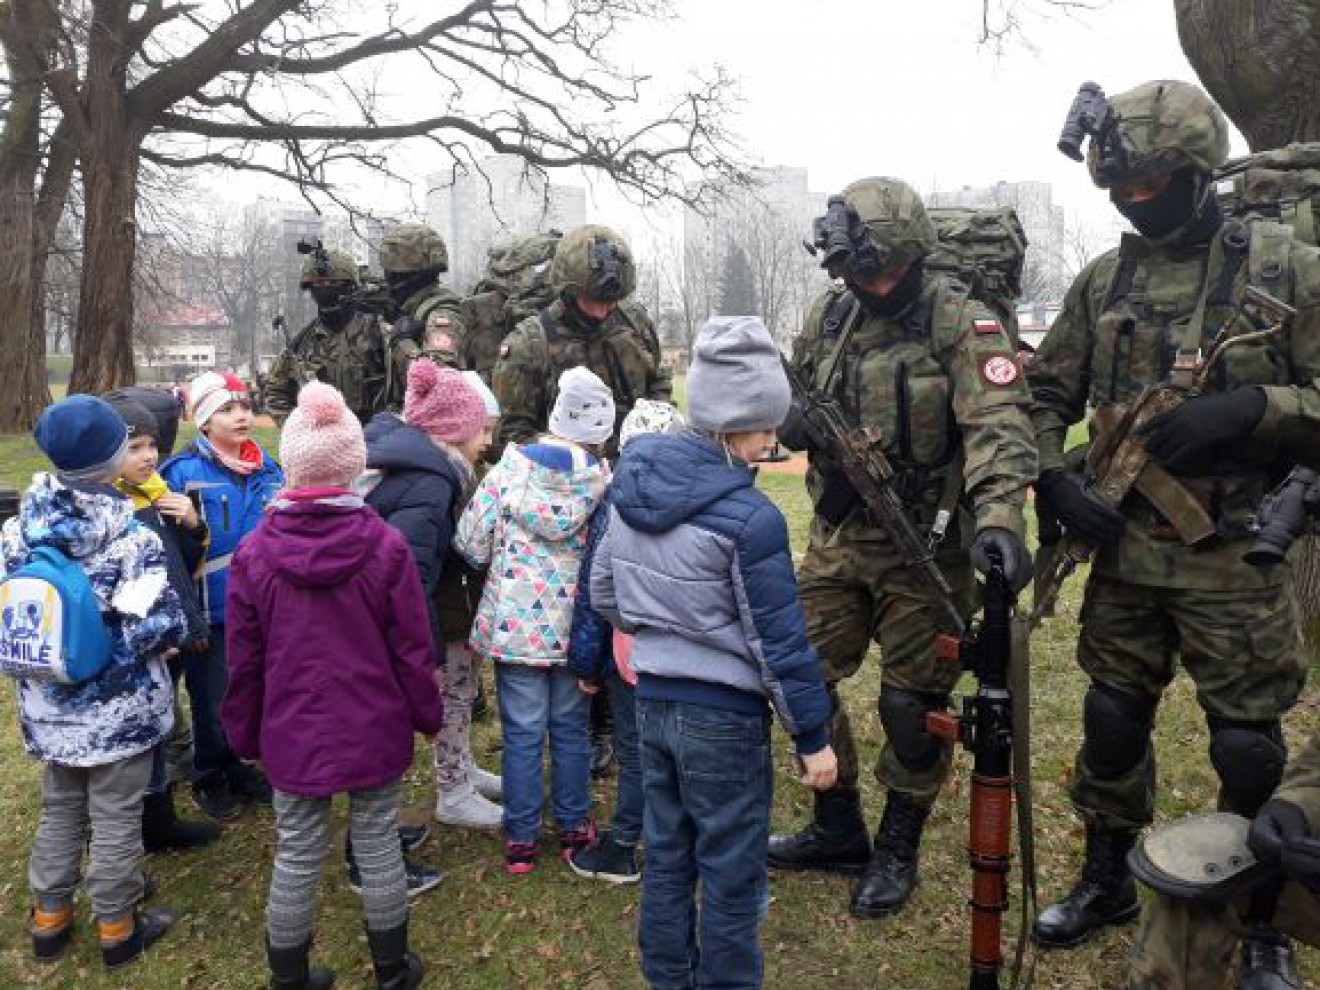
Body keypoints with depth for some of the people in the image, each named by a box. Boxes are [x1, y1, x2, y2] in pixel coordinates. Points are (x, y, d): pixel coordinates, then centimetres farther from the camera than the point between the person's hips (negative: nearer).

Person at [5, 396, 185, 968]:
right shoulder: (130, 533, -21)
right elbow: (160, 623, -24)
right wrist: (169, 633, -2)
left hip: (47, 703, 5)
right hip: (118, 707, -5)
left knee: (59, 811, 23)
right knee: (116, 820, 10)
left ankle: (49, 920, 37)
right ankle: (118, 930, 25)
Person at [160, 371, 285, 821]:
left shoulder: (268, 468, 3)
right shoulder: (184, 471, -14)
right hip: (211, 611, -5)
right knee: (214, 702, 9)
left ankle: (242, 771, 39)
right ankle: (210, 780, 32)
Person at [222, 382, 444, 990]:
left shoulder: (254, 553, -11)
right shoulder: (385, 544, -14)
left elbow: (243, 661, -3)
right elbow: (412, 648, -9)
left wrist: (244, 734, 12)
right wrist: (427, 714, 7)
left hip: (293, 734, 1)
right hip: (376, 731, 0)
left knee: (297, 856, 14)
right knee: (378, 844, 15)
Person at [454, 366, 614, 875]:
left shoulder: (508, 469, -10)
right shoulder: (604, 483, -10)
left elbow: (470, 545, -6)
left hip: (515, 623, -1)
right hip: (574, 628, 1)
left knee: (522, 732, 10)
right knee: (571, 727, 17)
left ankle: (521, 838, 20)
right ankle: (574, 826, 30)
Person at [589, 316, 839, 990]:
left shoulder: (632, 486, -1)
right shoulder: (750, 517, -23)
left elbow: (603, 592, 9)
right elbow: (780, 642, -17)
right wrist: (813, 738, -6)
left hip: (652, 701, 7)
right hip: (724, 716, -7)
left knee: (665, 859, 22)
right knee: (731, 878, 12)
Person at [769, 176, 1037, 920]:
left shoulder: (962, 322, -13)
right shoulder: (830, 315, 6)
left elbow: (999, 424, -26)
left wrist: (999, 517, -42)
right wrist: (802, 420, -7)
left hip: (924, 547, -6)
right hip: (838, 537, 6)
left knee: (913, 705, 6)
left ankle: (898, 852, 29)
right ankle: (838, 830, 33)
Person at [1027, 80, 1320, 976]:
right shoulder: (1103, 281, 6)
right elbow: (1045, 396, 9)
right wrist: (1055, 481, -6)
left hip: (1236, 558, -3)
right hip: (1124, 547, 4)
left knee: (1247, 748, 7)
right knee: (1111, 722, 14)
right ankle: (1107, 878, 34)